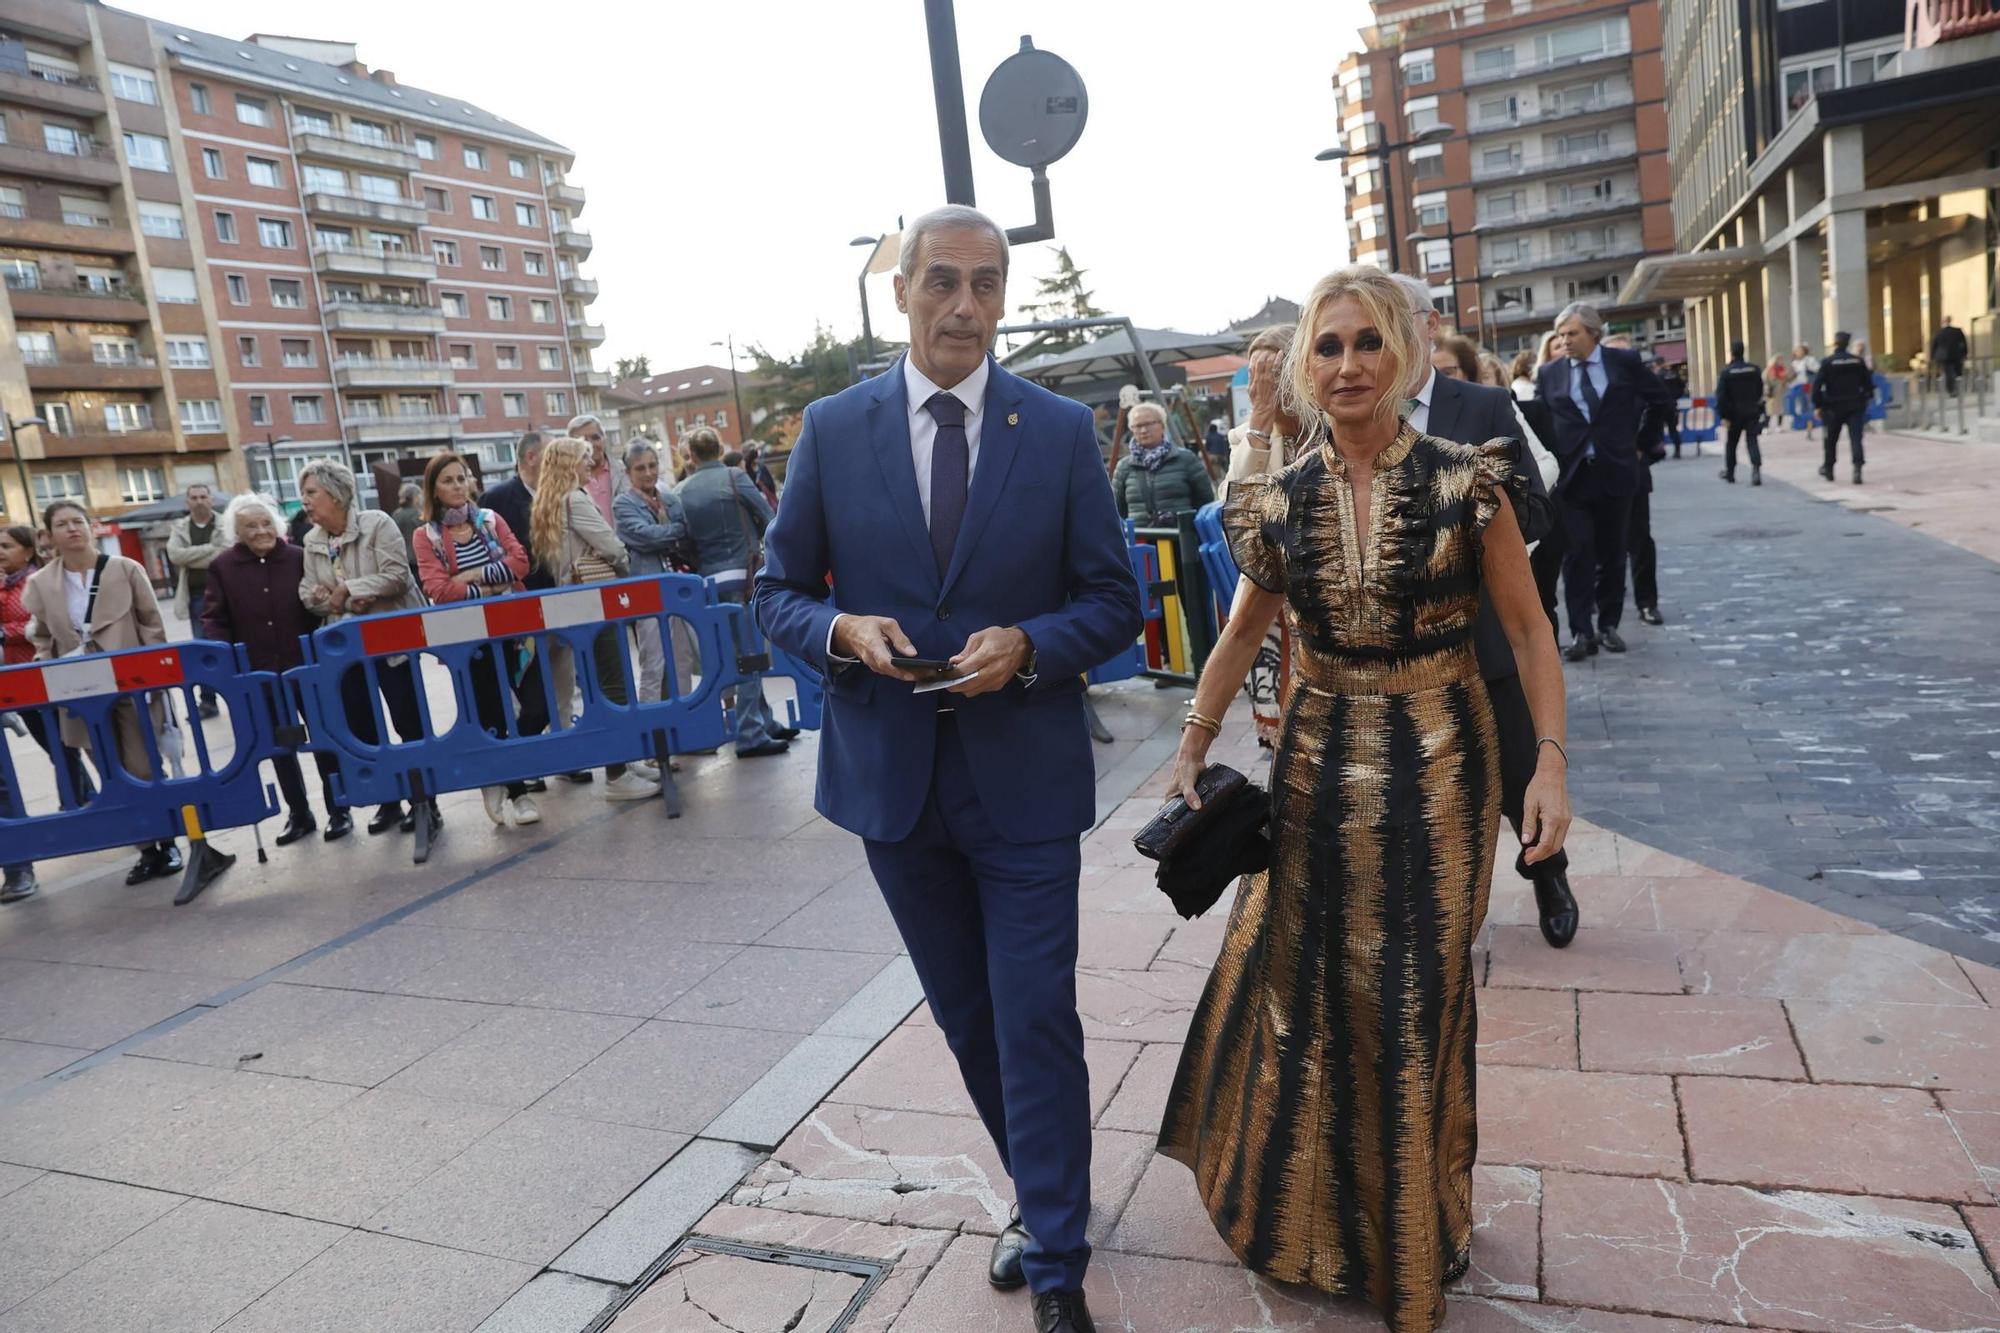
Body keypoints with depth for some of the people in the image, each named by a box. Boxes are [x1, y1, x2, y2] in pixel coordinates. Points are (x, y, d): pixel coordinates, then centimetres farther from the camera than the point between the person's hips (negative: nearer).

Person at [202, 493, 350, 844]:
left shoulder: (299, 557, -2)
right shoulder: (222, 566, 0)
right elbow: (213, 619, 1)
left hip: (304, 665, -1)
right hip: (257, 671, 2)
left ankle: (338, 811, 16)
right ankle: (298, 814, 24)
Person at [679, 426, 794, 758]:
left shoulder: (680, 491, 5)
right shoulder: (734, 477, -6)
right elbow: (769, 520, -3)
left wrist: (699, 567, 17)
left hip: (709, 581, 5)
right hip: (743, 576, -5)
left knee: (741, 654, 15)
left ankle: (765, 722, 23)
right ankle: (750, 736, -2)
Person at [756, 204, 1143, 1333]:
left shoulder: (1062, 430, -3)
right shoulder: (834, 428, 0)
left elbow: (1114, 602, 0)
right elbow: (781, 592, 5)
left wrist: (1027, 646, -19)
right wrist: (842, 631, -17)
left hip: (1026, 775, -2)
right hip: (892, 773, 3)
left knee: (1036, 1021, 1)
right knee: (969, 1018, 18)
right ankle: (1046, 1195, 42)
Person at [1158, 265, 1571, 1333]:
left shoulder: (1465, 482, -8)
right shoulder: (1281, 501, -2)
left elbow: (1526, 627, -4)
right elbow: (1242, 632, 9)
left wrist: (1551, 761, -14)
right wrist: (1195, 744, 8)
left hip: (1439, 762, -2)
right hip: (1320, 762, 2)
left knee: (1421, 993, 10)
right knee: (1305, 976, 13)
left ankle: (1412, 1240, 37)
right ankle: (1316, 1202, 41)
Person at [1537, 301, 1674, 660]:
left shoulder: (1624, 362, 2)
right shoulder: (1549, 373, 2)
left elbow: (1661, 399, 12)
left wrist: (1638, 439, 9)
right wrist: (1551, 459, -2)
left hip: (1616, 471, 1)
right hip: (1572, 475, -1)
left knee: (1612, 554, 8)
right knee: (1578, 555, -6)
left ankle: (1608, 625, 19)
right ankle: (1581, 632, -4)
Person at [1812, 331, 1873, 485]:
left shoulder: (1827, 362, -8)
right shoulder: (1858, 361, 2)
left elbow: (1817, 385, -13)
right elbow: (1868, 382, 7)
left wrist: (1817, 405, -7)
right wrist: (1866, 399, 20)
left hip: (1834, 407, -2)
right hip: (1855, 406, 2)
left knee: (1831, 439, 15)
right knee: (1856, 438, -5)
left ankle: (1828, 468, 27)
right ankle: (1857, 468, -20)